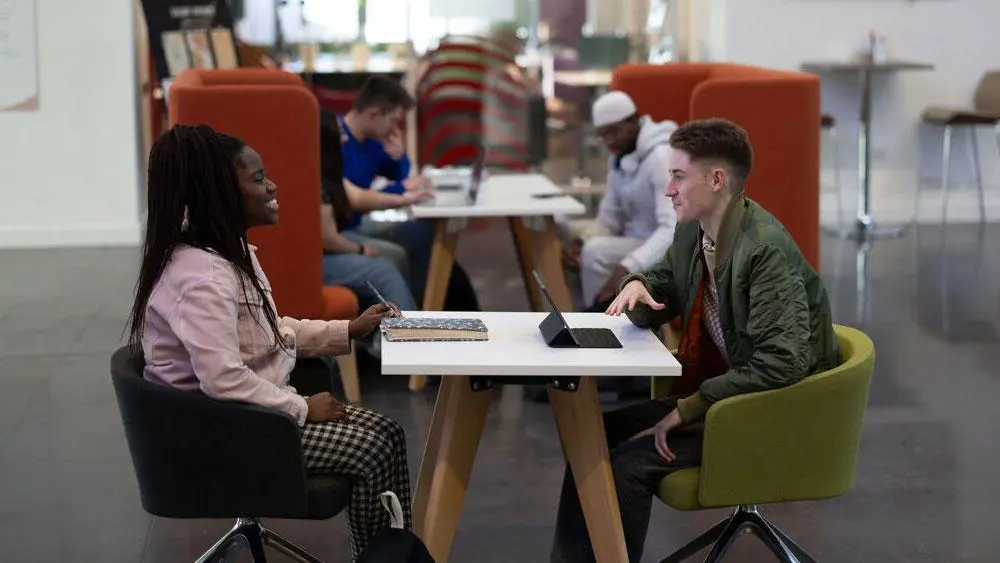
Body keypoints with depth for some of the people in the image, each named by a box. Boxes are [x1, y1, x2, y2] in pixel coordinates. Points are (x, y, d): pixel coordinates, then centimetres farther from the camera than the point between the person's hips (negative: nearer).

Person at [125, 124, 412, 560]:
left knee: (386, 434, 3)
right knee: (371, 451, -12)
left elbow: (269, 332, 18)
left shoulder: (231, 253, 7)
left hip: (253, 409, 10)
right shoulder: (200, 275, -26)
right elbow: (223, 380, -33)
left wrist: (348, 331, 8)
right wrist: (302, 408, -21)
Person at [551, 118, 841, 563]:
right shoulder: (692, 230, 2)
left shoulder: (766, 250, -25)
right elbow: (662, 292, 18)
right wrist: (636, 288, -8)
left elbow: (783, 363, -31)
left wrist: (692, 406, -25)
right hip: (704, 390, 9)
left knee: (631, 461, -21)